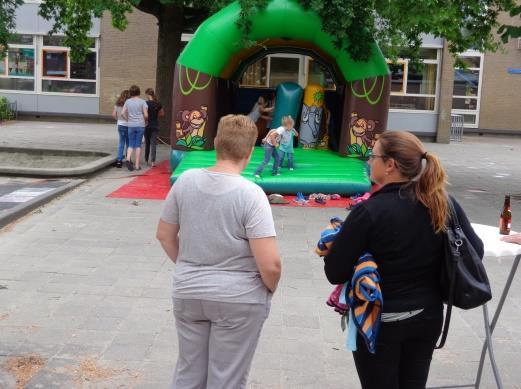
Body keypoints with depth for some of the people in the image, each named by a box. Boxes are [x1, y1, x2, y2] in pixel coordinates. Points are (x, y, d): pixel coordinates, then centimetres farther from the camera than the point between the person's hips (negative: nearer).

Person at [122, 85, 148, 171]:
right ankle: (137, 165, 6)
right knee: (138, 145, 4)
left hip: (131, 125, 2)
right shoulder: (142, 101, -4)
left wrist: (128, 120, 11)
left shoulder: (128, 101, 4)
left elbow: (123, 113, -2)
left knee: (131, 144, 10)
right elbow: (146, 115, -9)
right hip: (140, 125, -2)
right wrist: (145, 121, 10)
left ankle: (128, 159, -16)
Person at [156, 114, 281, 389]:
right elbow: (270, 265, -23)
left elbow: (164, 235, 6)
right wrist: (270, 289, -2)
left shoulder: (185, 180, -6)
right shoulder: (250, 194, -20)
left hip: (188, 293, 5)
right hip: (238, 299, -4)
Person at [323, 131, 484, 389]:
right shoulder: (443, 203, -7)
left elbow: (335, 273, -19)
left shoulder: (370, 211, -22)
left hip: (380, 321, -4)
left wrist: (334, 245, 0)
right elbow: (475, 251, 2)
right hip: (428, 316, 5)